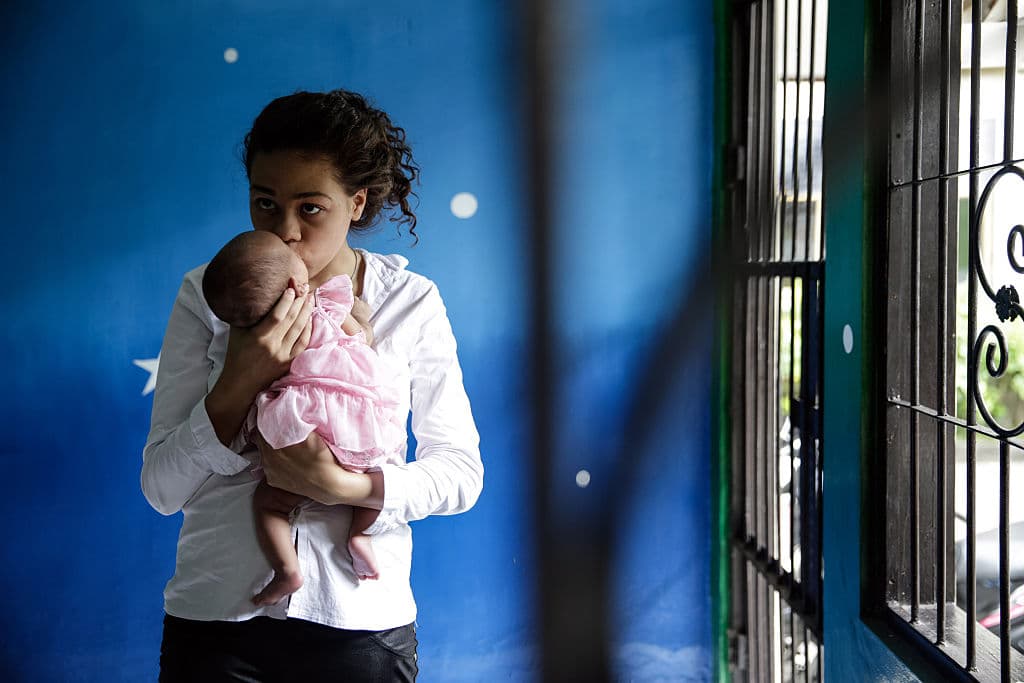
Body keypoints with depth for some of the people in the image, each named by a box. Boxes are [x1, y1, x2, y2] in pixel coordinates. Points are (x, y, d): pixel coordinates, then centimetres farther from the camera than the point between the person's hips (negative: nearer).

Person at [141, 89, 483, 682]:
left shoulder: (412, 302, -3)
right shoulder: (207, 295, -3)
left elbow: (461, 471, -3)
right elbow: (162, 488, -6)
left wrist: (346, 485, -19)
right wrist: (240, 382, -21)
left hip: (362, 622, 0)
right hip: (215, 614, 0)